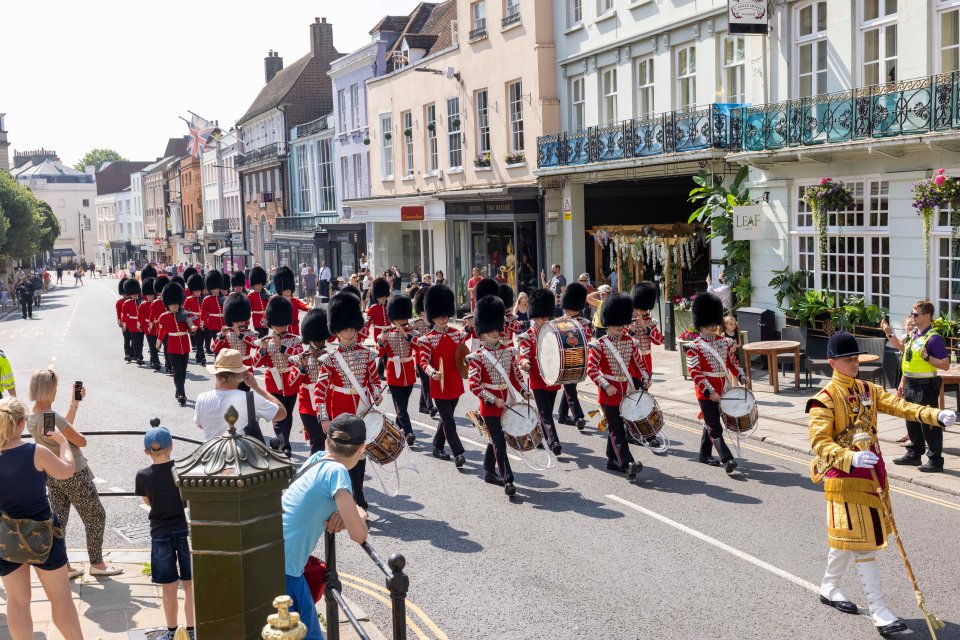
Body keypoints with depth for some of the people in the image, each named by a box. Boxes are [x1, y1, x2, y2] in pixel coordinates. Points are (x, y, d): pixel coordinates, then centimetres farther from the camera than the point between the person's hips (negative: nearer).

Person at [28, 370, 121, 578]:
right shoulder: (53, 418, -30)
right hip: (73, 475, -8)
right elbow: (81, 441, -20)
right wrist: (75, 434, 2)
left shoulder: (31, 418, -2)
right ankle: (97, 563, 18)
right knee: (96, 517, 8)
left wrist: (75, 402, 15)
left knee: (58, 520, 13)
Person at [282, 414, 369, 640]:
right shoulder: (337, 471, -14)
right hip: (283, 569, -8)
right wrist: (359, 516, 5)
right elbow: (359, 535, -17)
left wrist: (343, 513, 4)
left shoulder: (317, 458, 7)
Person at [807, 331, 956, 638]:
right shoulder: (824, 399, -13)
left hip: (872, 473, 7)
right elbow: (819, 443, -20)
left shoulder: (868, 390, 8)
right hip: (845, 477, -7)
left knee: (847, 538, 18)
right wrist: (851, 458, -36)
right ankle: (879, 612, -1)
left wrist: (935, 415, -21)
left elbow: (898, 405, -5)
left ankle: (829, 588, 37)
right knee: (861, 542, -5)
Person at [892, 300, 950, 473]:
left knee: (928, 423, -4)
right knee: (911, 420, 17)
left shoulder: (933, 338, -14)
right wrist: (902, 383, 19)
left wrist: (927, 357, -27)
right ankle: (914, 455, 31)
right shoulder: (912, 335, 11)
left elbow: (945, 364, -17)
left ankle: (935, 460, 3)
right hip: (911, 385, 9)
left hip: (926, 386, -9)